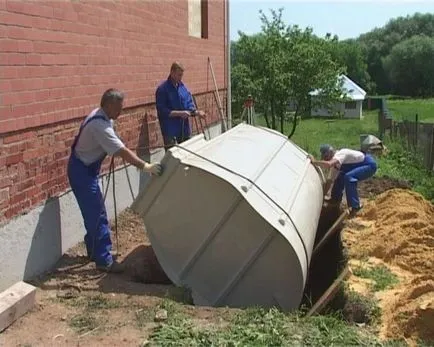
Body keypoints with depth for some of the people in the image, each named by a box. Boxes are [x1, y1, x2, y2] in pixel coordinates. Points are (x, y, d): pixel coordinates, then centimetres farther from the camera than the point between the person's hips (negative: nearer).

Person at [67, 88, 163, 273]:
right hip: (81, 171, -10)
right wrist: (145, 166, -31)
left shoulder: (101, 116, 2)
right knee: (97, 215, -8)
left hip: (87, 169, 10)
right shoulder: (100, 125, -28)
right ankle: (104, 260, -3)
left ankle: (94, 251, 29)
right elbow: (122, 152, -32)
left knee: (94, 212, 16)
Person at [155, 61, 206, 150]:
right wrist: (180, 113, -22)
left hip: (185, 130, 6)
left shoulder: (183, 87, 8)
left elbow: (190, 104, 11)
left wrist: (196, 112, -10)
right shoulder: (162, 89, -11)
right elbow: (162, 111, -17)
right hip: (171, 131, -6)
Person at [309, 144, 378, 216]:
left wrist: (314, 162, -35)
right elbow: (329, 181, 7)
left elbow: (328, 164, -46)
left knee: (348, 177, -28)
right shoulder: (335, 164, 1)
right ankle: (336, 199, 25)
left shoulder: (340, 154, -26)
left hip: (370, 165, -10)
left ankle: (355, 207, -23)